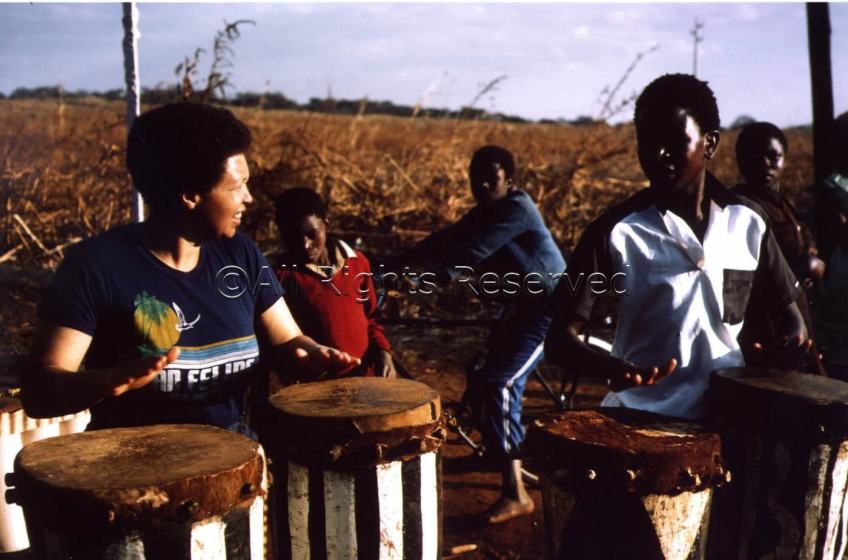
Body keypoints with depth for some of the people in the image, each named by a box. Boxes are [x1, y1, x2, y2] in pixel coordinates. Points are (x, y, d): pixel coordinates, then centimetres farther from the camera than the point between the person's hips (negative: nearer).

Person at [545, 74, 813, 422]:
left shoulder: (747, 222, 3)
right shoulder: (615, 232, -8)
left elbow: (785, 306, 17)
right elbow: (560, 337, -11)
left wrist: (795, 338, -6)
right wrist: (612, 369, -31)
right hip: (641, 417, -3)